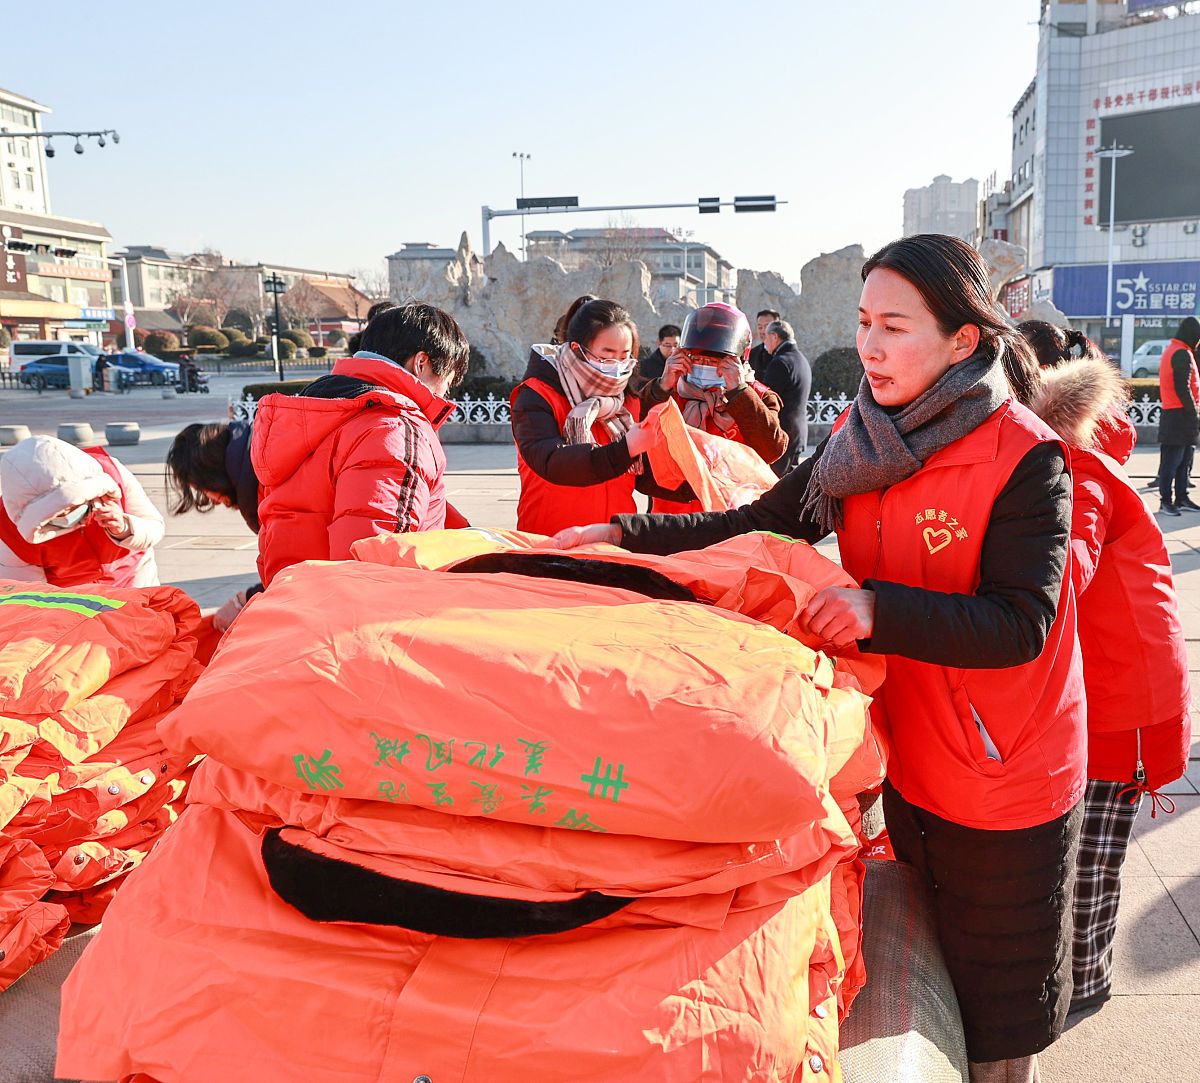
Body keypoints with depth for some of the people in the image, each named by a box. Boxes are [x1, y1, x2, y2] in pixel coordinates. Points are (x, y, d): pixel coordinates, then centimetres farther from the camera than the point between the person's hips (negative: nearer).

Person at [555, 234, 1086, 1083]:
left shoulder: (1026, 458, -18)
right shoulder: (862, 442, 1)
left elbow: (1020, 624, -23)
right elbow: (760, 526, 2)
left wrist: (878, 608, -35)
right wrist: (626, 535, -8)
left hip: (1007, 792, -5)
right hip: (911, 766, 6)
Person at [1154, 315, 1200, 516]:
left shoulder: (1171, 350, 18)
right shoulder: (1182, 354, -14)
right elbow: (1182, 388, -20)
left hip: (1173, 413, 10)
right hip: (1180, 415, -10)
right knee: (1172, 460, -5)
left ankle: (1181, 498, 20)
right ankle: (1166, 501, -1)